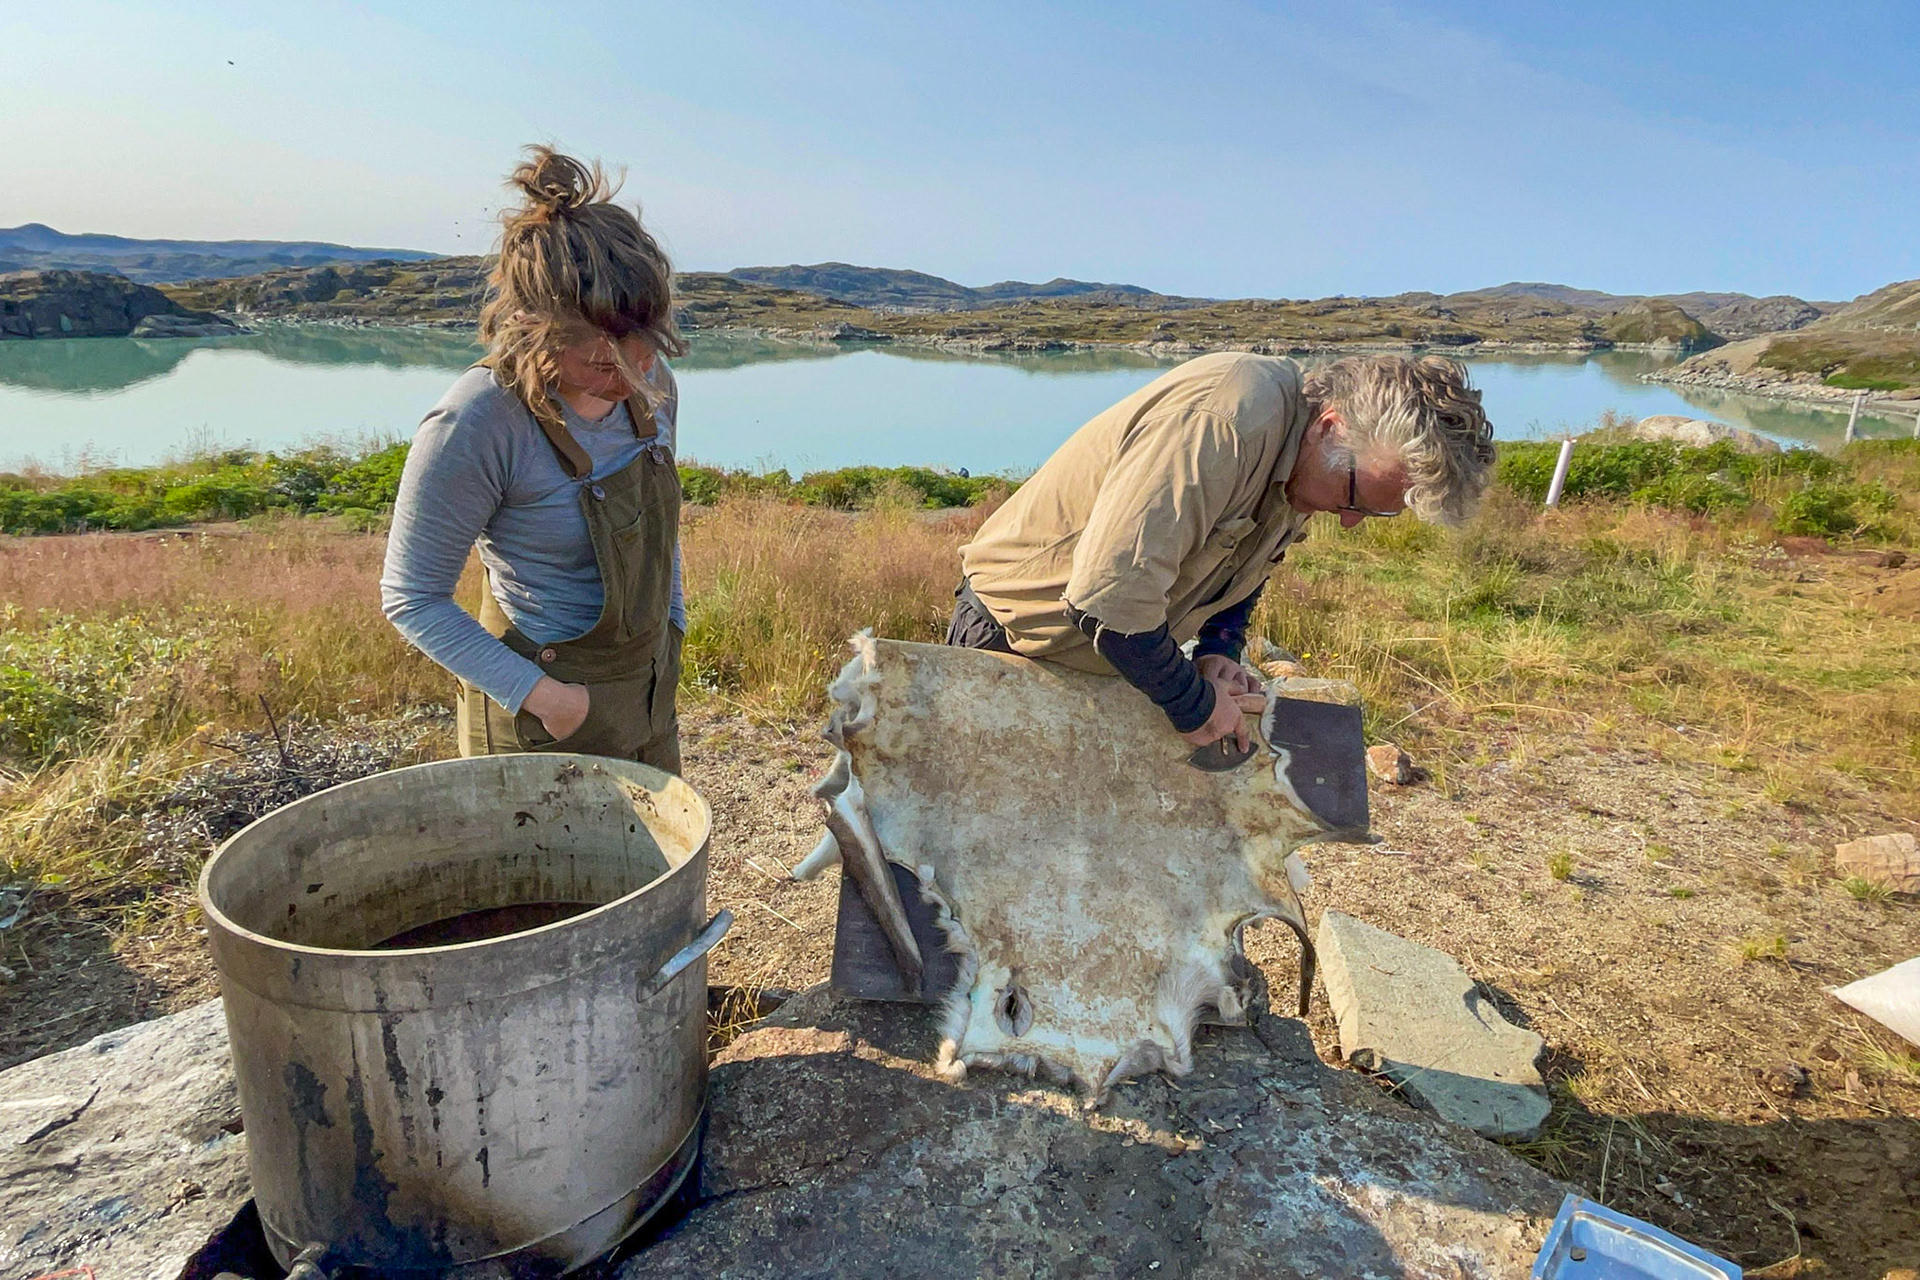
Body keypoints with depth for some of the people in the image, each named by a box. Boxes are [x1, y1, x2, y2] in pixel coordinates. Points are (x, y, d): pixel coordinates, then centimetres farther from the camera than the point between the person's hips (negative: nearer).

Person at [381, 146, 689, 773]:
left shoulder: (649, 383, -6)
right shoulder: (474, 427, -26)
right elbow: (412, 599, -17)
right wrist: (539, 695, -20)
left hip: (651, 688, 7)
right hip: (551, 716, -7)